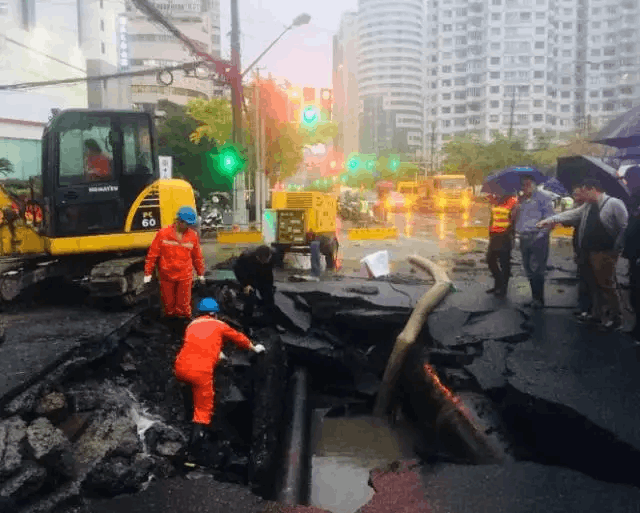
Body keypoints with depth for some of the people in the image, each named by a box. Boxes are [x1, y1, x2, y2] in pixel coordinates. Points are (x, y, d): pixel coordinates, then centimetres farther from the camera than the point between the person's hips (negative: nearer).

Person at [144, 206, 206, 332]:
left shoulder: (193, 235, -1)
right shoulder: (163, 234, -8)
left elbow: (197, 256, 9)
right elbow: (152, 253, -3)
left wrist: (200, 273, 15)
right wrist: (148, 273, -2)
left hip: (185, 277, 1)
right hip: (166, 276, 0)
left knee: (184, 303, 8)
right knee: (168, 302, 14)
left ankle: (184, 322, 25)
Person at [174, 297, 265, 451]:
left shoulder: (191, 325, 23)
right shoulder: (219, 326, 13)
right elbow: (239, 338, 28)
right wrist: (255, 348, 45)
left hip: (180, 369, 4)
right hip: (201, 372, -4)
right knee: (204, 407, 8)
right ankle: (197, 434, -3)